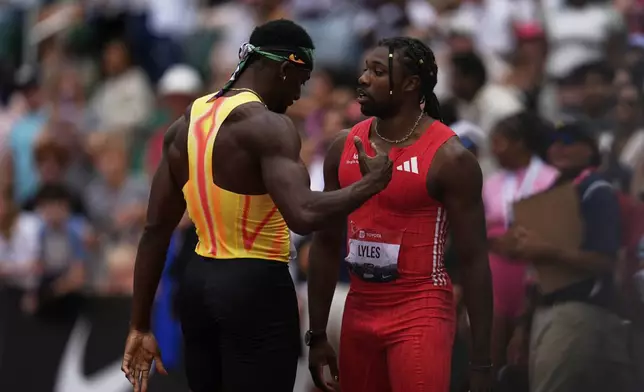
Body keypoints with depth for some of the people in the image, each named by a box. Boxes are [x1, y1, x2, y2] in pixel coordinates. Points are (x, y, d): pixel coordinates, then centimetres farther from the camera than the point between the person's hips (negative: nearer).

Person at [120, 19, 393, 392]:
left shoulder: (186, 124, 9)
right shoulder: (266, 125, -16)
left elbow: (156, 229, 11)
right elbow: (303, 215, -30)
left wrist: (140, 326, 14)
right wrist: (371, 183, -14)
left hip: (198, 283, 8)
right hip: (256, 289, -8)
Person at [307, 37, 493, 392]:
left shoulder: (448, 158, -11)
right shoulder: (344, 148, 6)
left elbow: (473, 260, -10)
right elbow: (326, 245, 13)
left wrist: (481, 362, -12)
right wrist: (317, 334, 10)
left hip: (420, 315, -6)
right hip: (359, 313, 6)